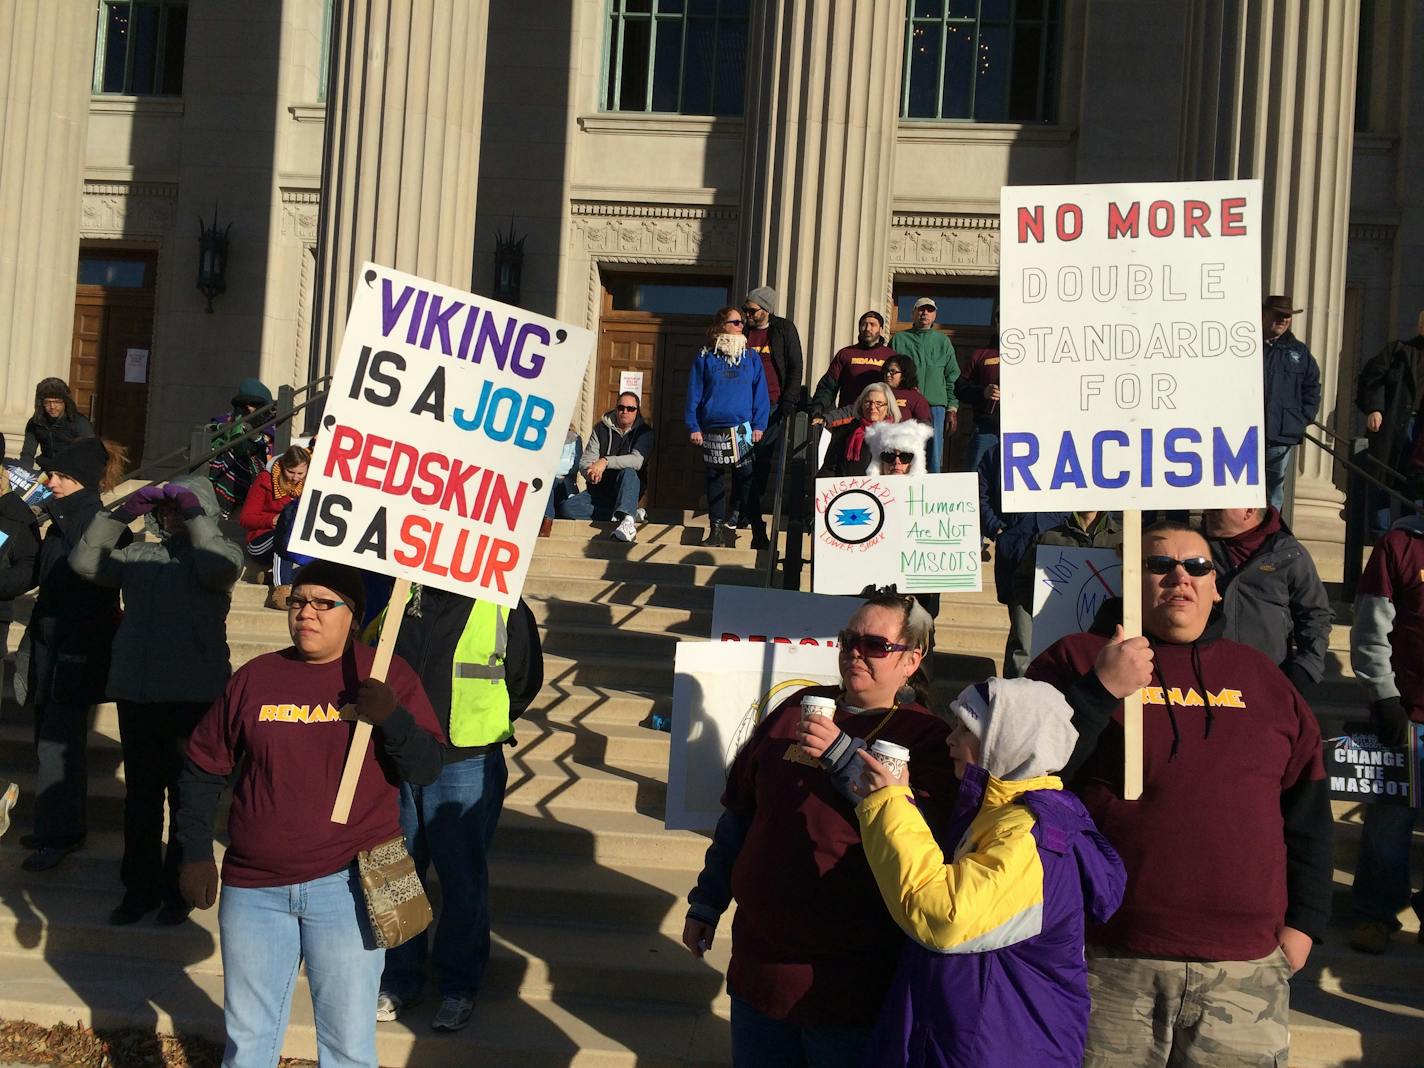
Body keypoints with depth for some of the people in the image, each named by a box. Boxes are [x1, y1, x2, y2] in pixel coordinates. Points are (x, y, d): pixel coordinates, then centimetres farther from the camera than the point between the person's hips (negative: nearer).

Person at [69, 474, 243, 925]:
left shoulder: (220, 551, 5)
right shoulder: (138, 555, 16)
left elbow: (218, 568, -18)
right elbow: (85, 562, 6)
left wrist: (194, 512, -9)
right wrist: (125, 511, -1)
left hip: (193, 695, -4)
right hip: (135, 691, 4)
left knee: (188, 795, 3)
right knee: (140, 793, 10)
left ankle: (180, 889, 15)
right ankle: (140, 888, 21)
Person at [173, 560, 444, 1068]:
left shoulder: (387, 675, -2)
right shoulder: (254, 677, 4)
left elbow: (427, 769, -8)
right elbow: (202, 767, 12)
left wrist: (391, 717, -24)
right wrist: (195, 853, 8)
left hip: (345, 883, -3)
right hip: (253, 887, 3)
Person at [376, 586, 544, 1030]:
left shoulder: (504, 608, -9)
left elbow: (526, 680, 3)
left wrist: (482, 724, 4)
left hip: (466, 765, -3)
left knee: (463, 878, 6)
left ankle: (459, 988, 22)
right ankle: (398, 977, 31)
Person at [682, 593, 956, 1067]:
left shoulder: (927, 737, -8)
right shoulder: (800, 707, 6)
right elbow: (739, 814, 13)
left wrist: (843, 754, -31)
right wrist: (707, 902, 15)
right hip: (760, 956, 5)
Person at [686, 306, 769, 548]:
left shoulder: (751, 359, 7)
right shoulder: (705, 358, 4)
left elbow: (760, 394, 5)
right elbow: (694, 394, 3)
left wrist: (759, 425, -4)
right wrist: (693, 427, -4)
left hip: (742, 429, 0)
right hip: (712, 430, 0)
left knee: (745, 477, -10)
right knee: (714, 479, 6)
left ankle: (732, 521, 5)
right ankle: (716, 528, 13)